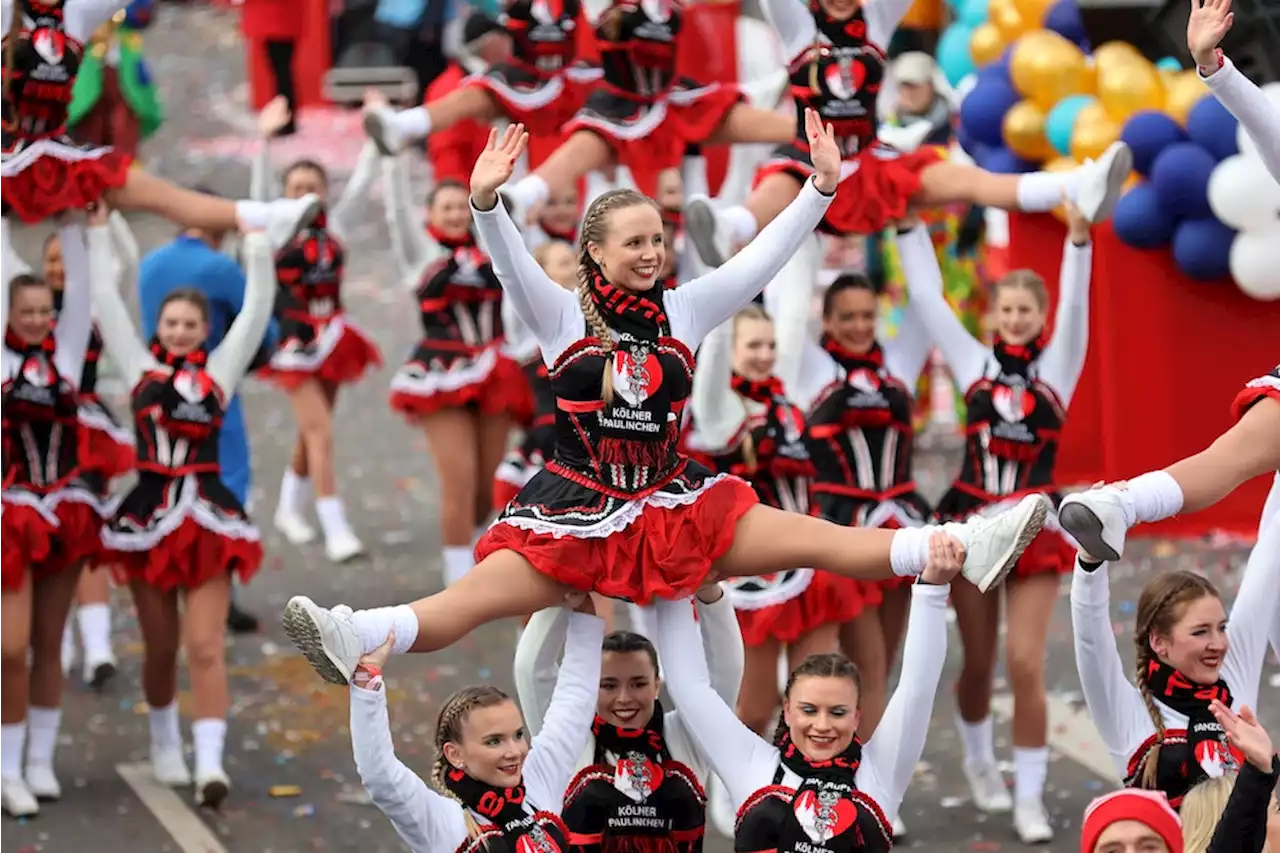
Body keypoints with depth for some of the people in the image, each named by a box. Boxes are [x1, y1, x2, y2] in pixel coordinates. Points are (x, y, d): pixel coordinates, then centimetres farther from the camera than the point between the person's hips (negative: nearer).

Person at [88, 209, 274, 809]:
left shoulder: (220, 370, 7)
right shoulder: (140, 367, 7)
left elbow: (257, 308, 5)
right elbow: (106, 300, 8)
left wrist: (256, 242, 2)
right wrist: (99, 231, 9)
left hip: (207, 516, -1)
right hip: (147, 513, 1)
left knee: (205, 647, -9)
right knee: (160, 647, 10)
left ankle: (209, 762, -15)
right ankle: (163, 746, 31)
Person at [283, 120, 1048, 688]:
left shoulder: (683, 310, 3)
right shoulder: (562, 315, -3)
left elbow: (767, 257, -1)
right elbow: (512, 263, -21)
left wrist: (823, 186, -10)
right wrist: (486, 202, -40)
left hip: (672, 501, 2)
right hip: (578, 509, -2)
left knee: (813, 539, -5)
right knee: (476, 594, -23)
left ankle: (963, 553, -12)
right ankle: (357, 644, -43)